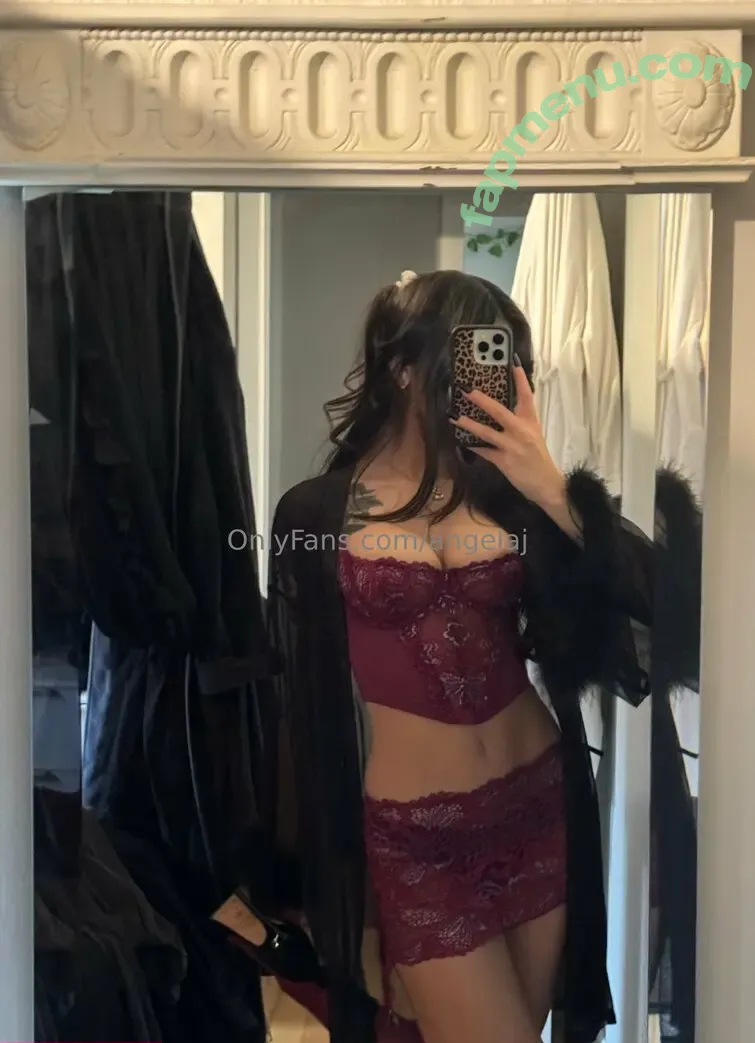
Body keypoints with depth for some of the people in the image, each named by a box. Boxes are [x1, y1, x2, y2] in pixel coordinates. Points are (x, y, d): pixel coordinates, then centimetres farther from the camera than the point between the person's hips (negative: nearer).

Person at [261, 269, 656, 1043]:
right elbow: (305, 687, 2)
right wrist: (311, 850, 8)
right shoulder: (318, 510, -6)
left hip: (537, 804, 4)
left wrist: (555, 492, -19)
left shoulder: (505, 486, -1)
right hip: (410, 833, -3)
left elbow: (649, 597, -7)